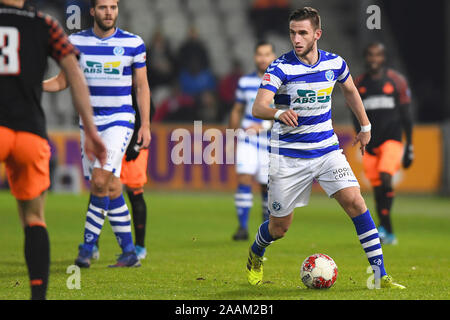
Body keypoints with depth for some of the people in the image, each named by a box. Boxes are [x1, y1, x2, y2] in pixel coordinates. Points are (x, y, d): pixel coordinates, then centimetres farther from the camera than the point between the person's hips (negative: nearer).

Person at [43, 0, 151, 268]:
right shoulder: (77, 42, 3)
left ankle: (88, 245, -8)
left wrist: (146, 125, 0)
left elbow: (142, 87, 5)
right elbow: (62, 81, 10)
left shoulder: (133, 43, -1)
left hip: (120, 119, -3)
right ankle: (129, 252, 11)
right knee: (111, 187, 3)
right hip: (90, 122, 3)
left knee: (101, 181, -19)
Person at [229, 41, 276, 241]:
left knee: (267, 186, 3)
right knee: (244, 178, -15)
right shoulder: (245, 82, 8)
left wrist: (264, 125, -18)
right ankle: (243, 227, -16)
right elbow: (237, 111, 18)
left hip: (270, 142, -1)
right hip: (247, 138, 1)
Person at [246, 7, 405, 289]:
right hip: (288, 157, -3)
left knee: (355, 202, -16)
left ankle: (380, 276, -13)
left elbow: (350, 91, 21)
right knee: (279, 228, 5)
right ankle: (255, 256, 41)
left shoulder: (334, 63, -1)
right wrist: (279, 113, -47)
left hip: (327, 150, 3)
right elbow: (258, 107, -26)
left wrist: (365, 127, 27)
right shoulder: (281, 67, -14)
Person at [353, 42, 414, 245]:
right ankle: (389, 234, 12)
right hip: (371, 144, 3)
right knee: (377, 189, 3)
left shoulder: (396, 81, 1)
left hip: (392, 139, -3)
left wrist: (409, 147, 2)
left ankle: (383, 227, -22)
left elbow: (406, 116, 4)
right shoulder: (359, 84, 9)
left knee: (385, 177, -24)